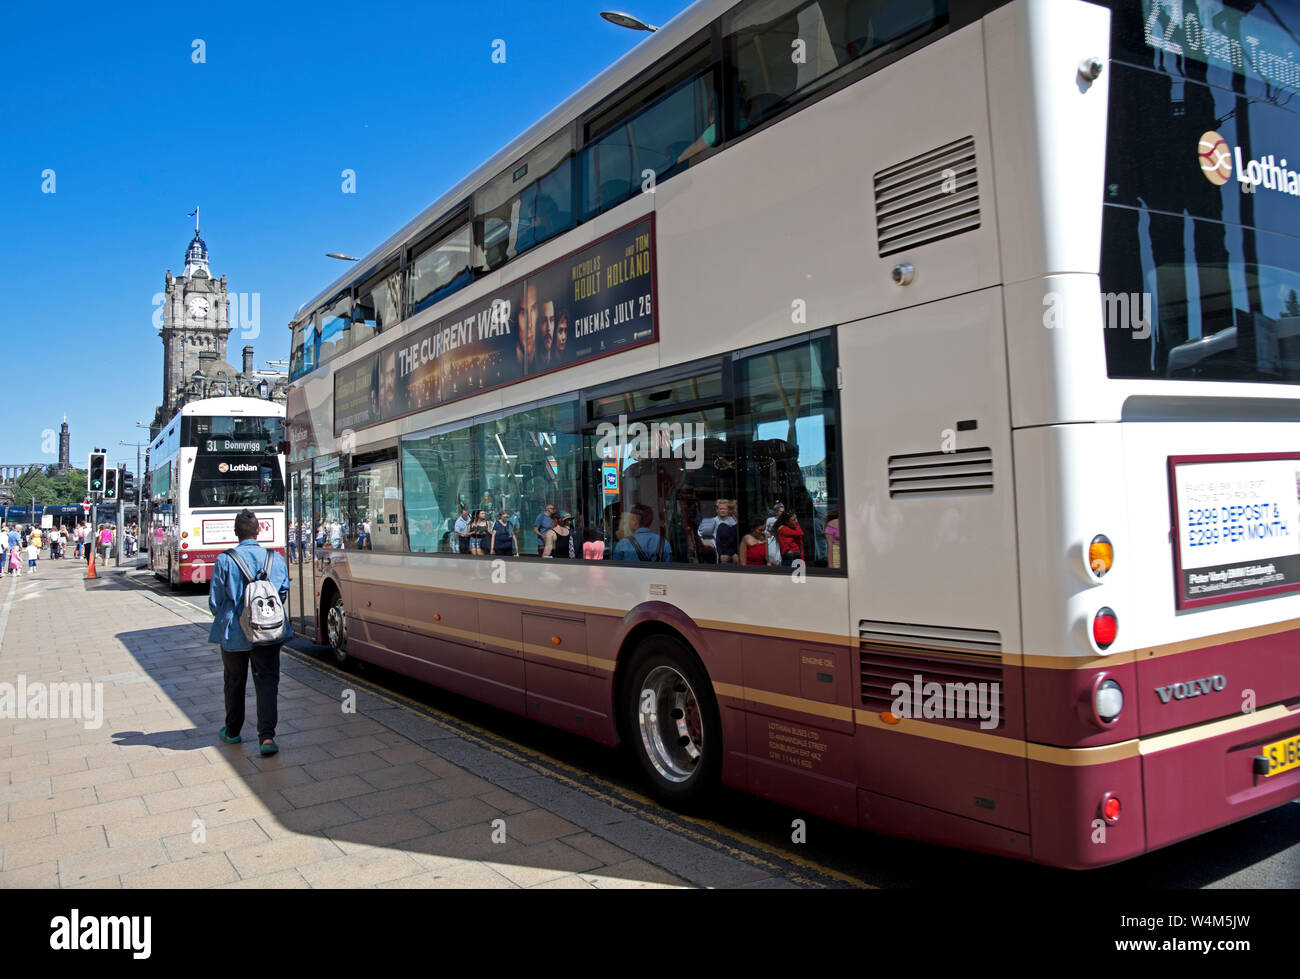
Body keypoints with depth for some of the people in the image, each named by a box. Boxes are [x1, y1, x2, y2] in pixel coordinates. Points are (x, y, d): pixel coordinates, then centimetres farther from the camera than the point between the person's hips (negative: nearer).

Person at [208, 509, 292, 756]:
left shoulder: (224, 560, -8)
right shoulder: (275, 558, -3)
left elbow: (215, 600, -1)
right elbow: (283, 592, 3)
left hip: (233, 633, 0)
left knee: (234, 683, 17)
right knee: (267, 682, 2)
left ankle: (232, 731, 32)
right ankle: (267, 735, -11)